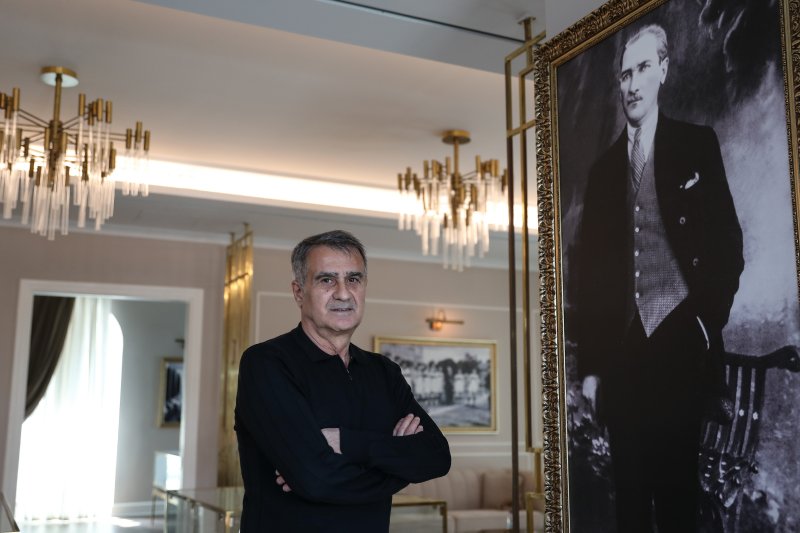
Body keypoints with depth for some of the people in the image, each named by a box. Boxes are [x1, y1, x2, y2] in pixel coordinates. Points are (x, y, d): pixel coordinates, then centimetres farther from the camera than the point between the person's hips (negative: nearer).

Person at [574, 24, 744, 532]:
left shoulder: (698, 144, 5)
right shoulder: (603, 168, 13)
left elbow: (728, 243, 2)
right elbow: (589, 270, 11)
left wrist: (707, 323, -6)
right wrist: (589, 365, 7)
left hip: (680, 344, -3)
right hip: (621, 352, 3)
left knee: (679, 490, 2)